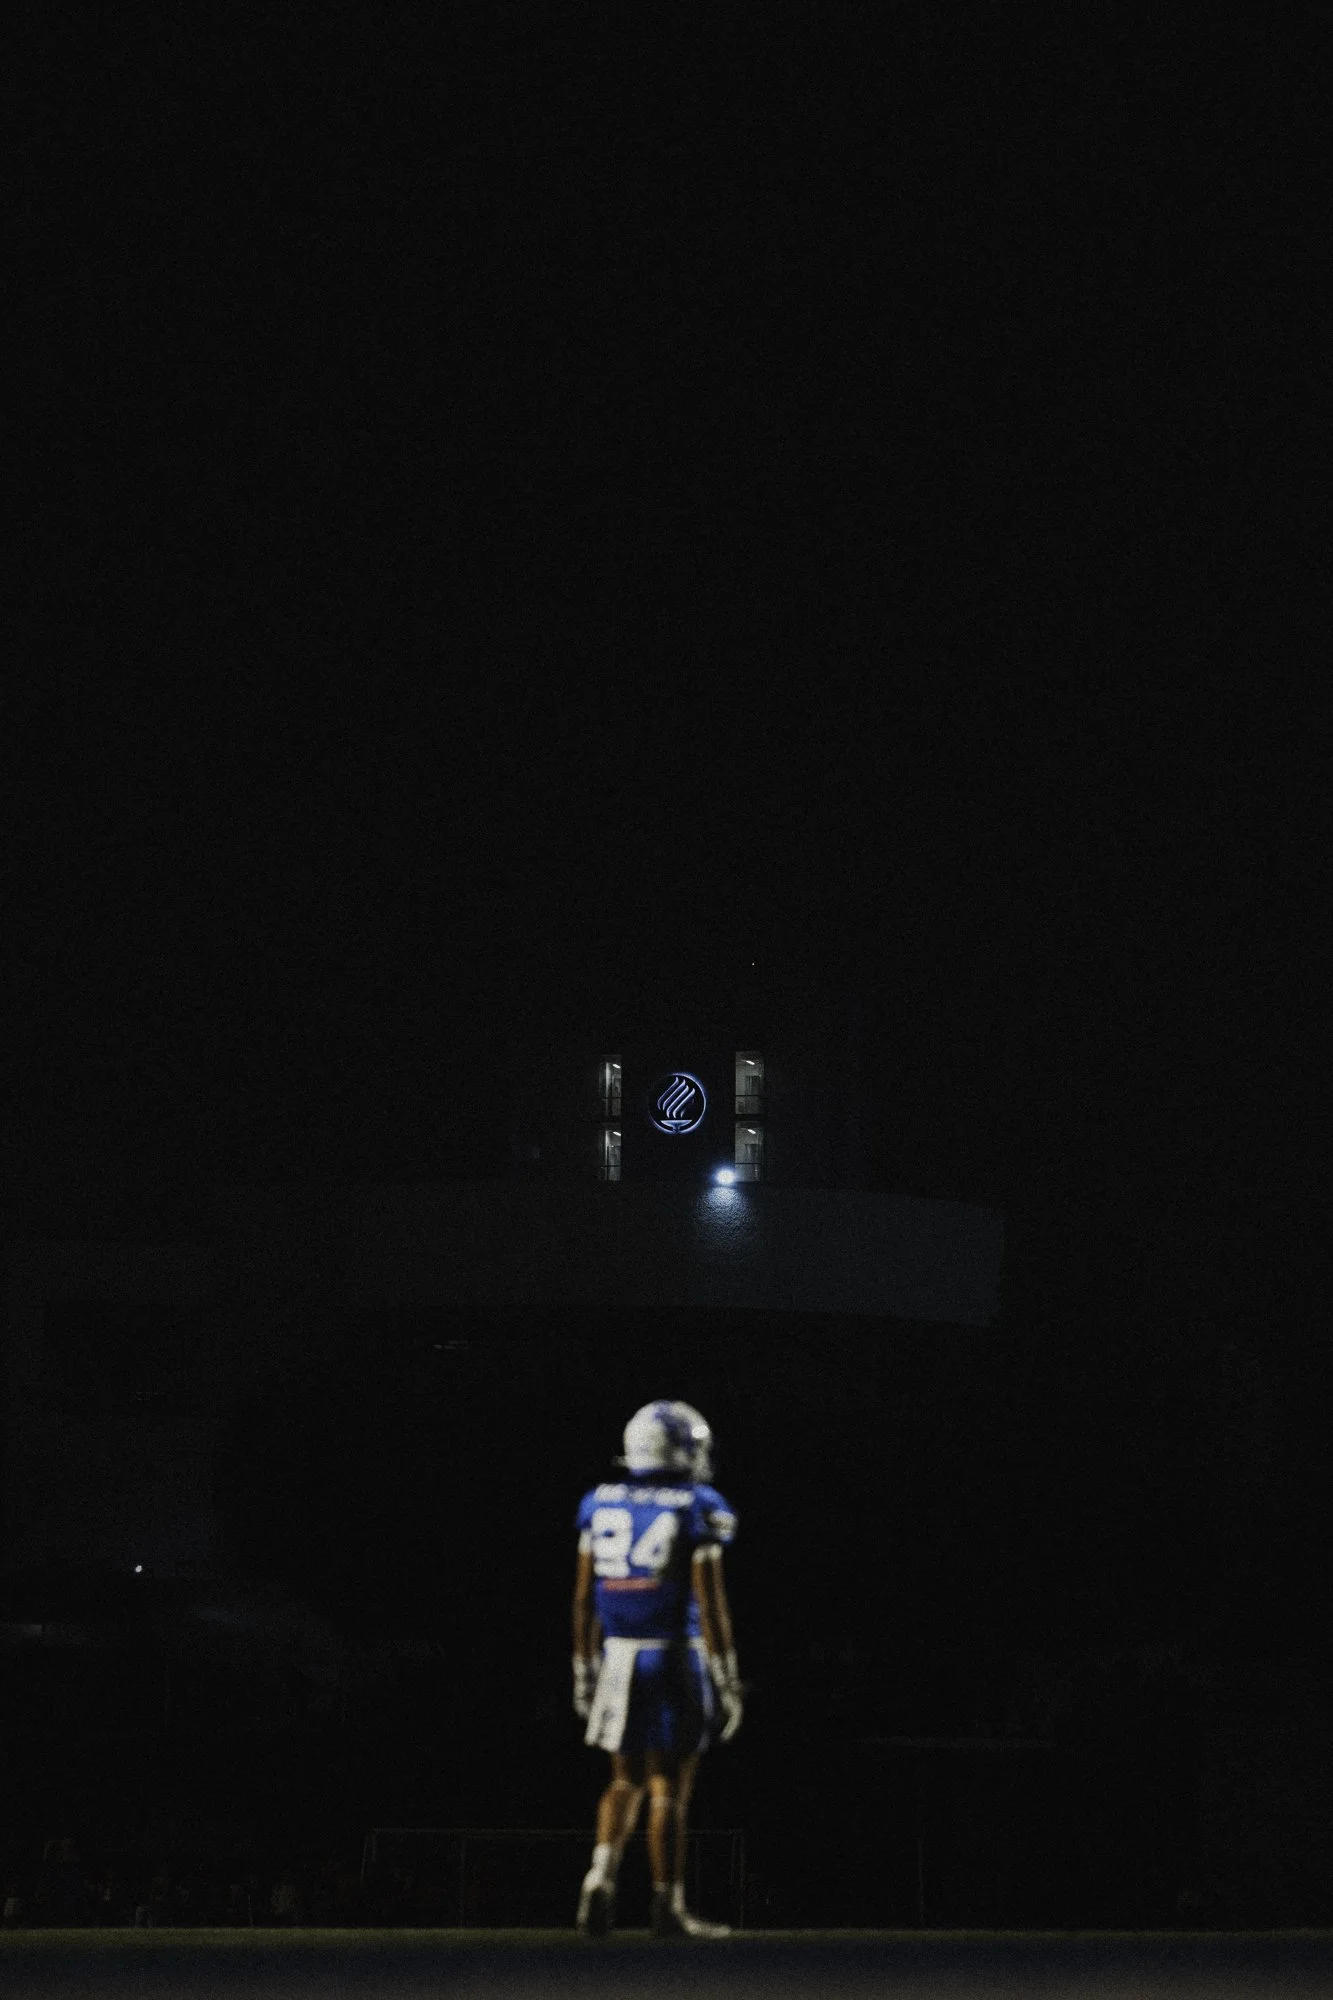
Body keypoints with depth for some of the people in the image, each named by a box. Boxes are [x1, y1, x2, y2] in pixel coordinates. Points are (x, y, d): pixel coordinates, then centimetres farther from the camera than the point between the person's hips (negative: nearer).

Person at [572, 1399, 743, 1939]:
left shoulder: (600, 1505, 5)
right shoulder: (698, 1511, -8)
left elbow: (584, 1598, 9)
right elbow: (710, 1602, -10)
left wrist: (585, 1673, 17)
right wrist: (727, 1683, -5)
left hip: (618, 1656, 4)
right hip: (678, 1658, -4)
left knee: (627, 1779, 17)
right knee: (670, 1787, 3)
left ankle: (601, 1875, -3)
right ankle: (668, 1907, 8)